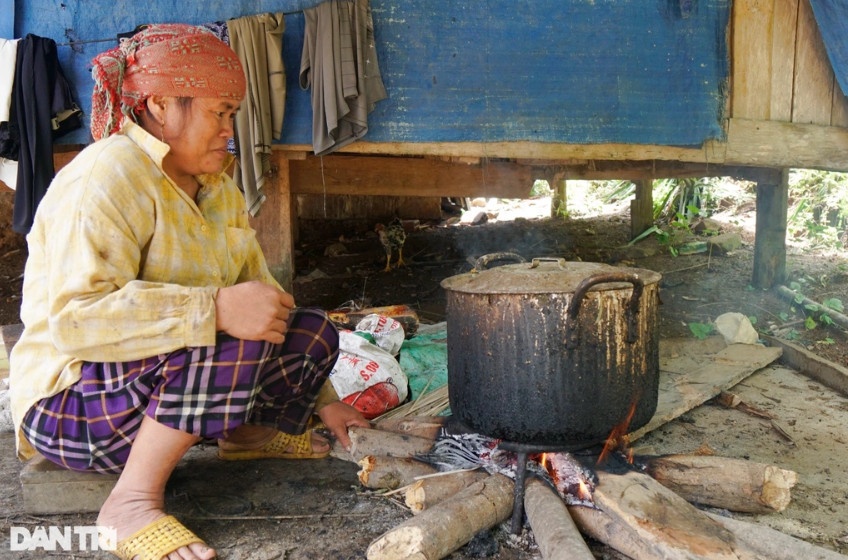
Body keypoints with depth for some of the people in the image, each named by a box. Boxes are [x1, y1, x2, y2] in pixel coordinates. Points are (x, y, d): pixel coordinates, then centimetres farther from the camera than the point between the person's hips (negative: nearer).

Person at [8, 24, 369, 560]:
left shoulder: (216, 185, 7)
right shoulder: (107, 177, -20)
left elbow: (263, 297, 7)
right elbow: (75, 318, -31)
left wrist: (320, 399, 6)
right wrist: (217, 309, -40)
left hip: (166, 382, 8)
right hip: (75, 402, -8)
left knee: (315, 333, -1)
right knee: (237, 339, -33)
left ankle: (249, 432, 20)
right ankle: (133, 499, -20)